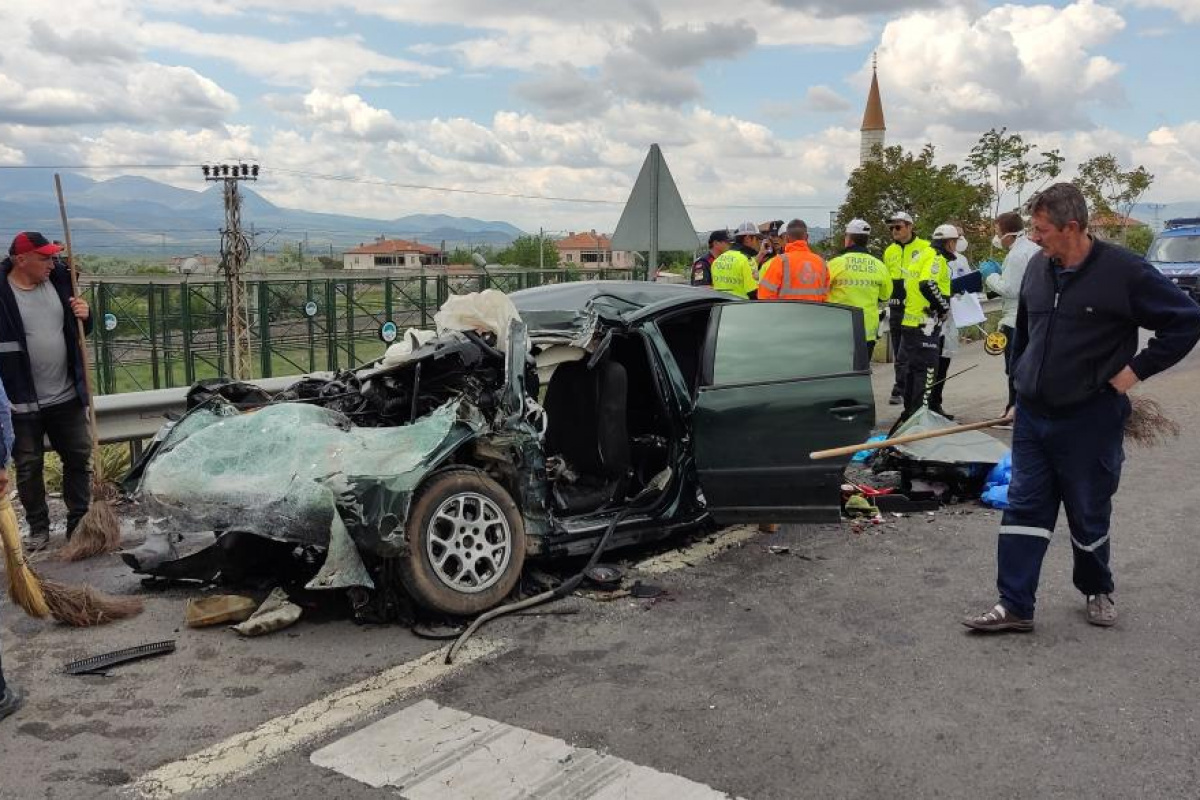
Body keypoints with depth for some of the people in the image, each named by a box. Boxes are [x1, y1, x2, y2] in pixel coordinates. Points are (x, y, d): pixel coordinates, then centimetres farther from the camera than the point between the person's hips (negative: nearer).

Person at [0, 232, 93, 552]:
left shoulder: (59, 280, 1)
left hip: (67, 396, 4)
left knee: (80, 458, 10)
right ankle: (38, 527, 23)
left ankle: (79, 522, 23)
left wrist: (84, 316, -9)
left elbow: (78, 330, 14)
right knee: (28, 467, 8)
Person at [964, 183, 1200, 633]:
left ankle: (1097, 591, 35)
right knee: (1024, 510, 4)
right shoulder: (1038, 268, 4)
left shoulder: (1123, 271, -14)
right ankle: (1014, 606, 10)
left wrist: (1137, 369, -10)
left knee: (1089, 516, 11)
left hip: (1091, 420, -5)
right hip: (1032, 416, 5)